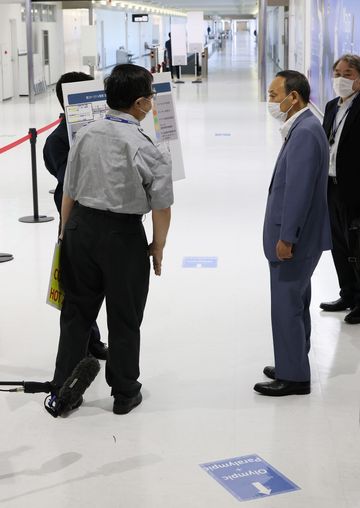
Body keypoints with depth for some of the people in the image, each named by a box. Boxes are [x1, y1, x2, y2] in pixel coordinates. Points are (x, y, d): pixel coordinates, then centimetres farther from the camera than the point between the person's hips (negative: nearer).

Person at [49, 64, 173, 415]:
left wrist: (66, 232, 14)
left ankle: (62, 389, 25)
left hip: (80, 227, 4)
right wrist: (157, 248, 3)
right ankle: (124, 393, 28)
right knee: (124, 318, 12)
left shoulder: (85, 135, -3)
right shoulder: (148, 150, -15)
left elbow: (69, 193, 2)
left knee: (76, 311, 16)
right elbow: (161, 208, -12)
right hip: (123, 235, -4)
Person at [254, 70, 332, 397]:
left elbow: (299, 190, -24)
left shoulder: (305, 132, -20)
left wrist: (286, 238, -21)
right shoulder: (302, 127, 11)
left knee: (287, 306, -1)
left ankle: (293, 377, 10)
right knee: (295, 304, 19)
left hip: (294, 239, -10)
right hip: (296, 236, 10)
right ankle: (293, 366, 32)